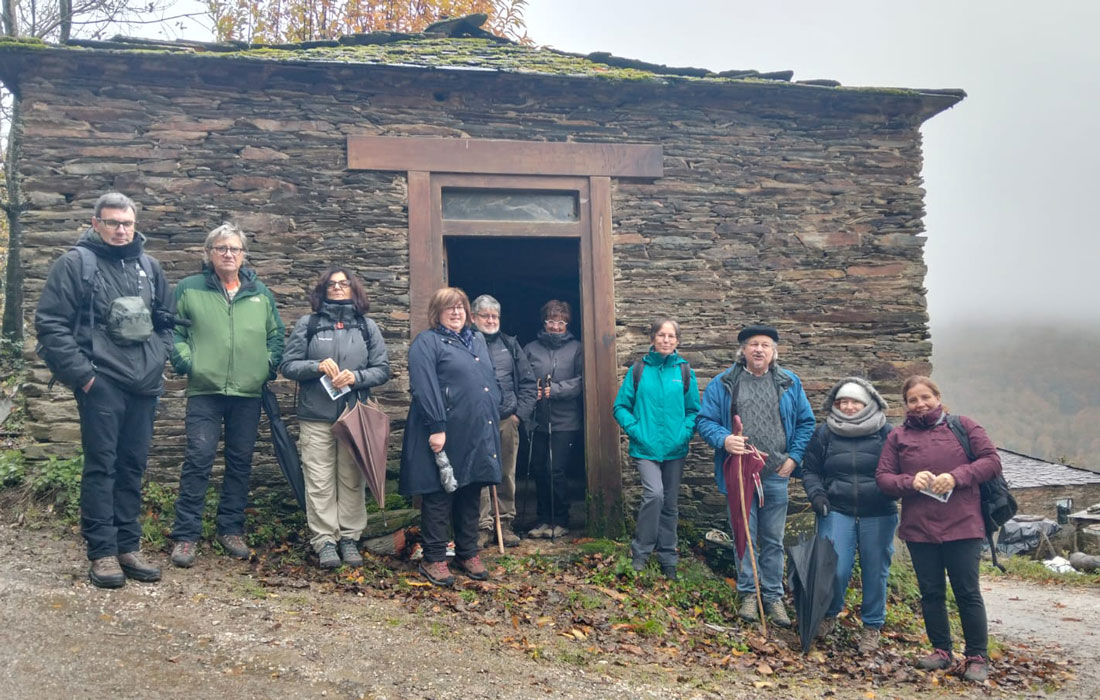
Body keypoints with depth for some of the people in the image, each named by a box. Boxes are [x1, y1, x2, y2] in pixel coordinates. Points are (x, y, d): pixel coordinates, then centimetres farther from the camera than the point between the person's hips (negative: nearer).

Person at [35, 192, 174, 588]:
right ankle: (102, 552, 6)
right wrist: (81, 373, -11)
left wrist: (158, 361, 8)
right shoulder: (76, 263, -3)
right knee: (101, 466, -2)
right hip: (102, 384, -5)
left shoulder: (148, 266, 13)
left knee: (133, 466, 10)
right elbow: (50, 324, -7)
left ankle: (128, 546, 18)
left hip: (144, 384, 5)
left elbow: (165, 320, 21)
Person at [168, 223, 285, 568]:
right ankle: (186, 535, 2)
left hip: (248, 393, 3)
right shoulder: (189, 288, 2)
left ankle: (231, 529, 22)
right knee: (198, 460, -6)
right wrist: (184, 360, -8)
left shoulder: (260, 293, 10)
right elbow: (172, 329, 5)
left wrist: (270, 364, 3)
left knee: (240, 462, 9)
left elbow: (276, 334, 18)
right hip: (205, 391, -3)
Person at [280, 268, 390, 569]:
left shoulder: (368, 327, 9)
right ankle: (324, 540, 6)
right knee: (320, 482, -1)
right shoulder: (307, 324, 6)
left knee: (352, 480, 5)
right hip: (316, 416, -1)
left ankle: (349, 538, 14)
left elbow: (382, 369, 6)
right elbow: (287, 365, 3)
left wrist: (356, 377, -12)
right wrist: (317, 366, -14)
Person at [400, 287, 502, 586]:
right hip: (446, 435, -7)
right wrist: (436, 427, -22)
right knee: (439, 497, 1)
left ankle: (468, 554, 25)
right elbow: (424, 387, -15)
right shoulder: (426, 342, -5)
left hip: (479, 434, 7)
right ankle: (433, 559, 10)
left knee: (471, 497, 14)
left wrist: (494, 417, 15)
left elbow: (491, 381, 23)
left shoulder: (478, 341, 19)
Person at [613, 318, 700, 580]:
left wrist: (685, 433, -8)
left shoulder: (684, 371, 2)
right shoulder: (638, 370, -2)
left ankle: (668, 558, 27)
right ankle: (640, 551, -2)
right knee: (654, 493, -21)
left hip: (675, 449, 3)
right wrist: (635, 430, -11)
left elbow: (694, 410, 6)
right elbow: (621, 407, 1)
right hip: (645, 448, -2)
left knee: (670, 504, 12)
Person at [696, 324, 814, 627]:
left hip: (776, 476, 2)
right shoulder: (723, 384, 0)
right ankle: (748, 593, 21)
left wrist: (794, 457, 0)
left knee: (773, 540, 10)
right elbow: (705, 420, -1)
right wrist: (723, 439, -20)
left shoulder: (789, 383, 5)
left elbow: (805, 422, 10)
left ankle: (773, 596, 22)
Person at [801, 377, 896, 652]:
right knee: (835, 570, -6)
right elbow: (810, 470, 11)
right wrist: (816, 495, -5)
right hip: (837, 512, 0)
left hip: (878, 515, 0)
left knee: (875, 572, 7)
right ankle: (829, 615, 22)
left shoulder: (886, 432, 1)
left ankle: (872, 626, 27)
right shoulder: (824, 432, 5)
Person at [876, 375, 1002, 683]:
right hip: (918, 528, 3)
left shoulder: (963, 426, 2)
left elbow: (992, 461, -3)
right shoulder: (898, 437, 7)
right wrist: (910, 481, -16)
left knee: (967, 593, 4)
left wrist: (957, 476, -17)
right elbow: (882, 477, 4)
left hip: (963, 525, -2)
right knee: (931, 592, 11)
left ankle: (977, 656, 16)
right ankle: (941, 649, 26)